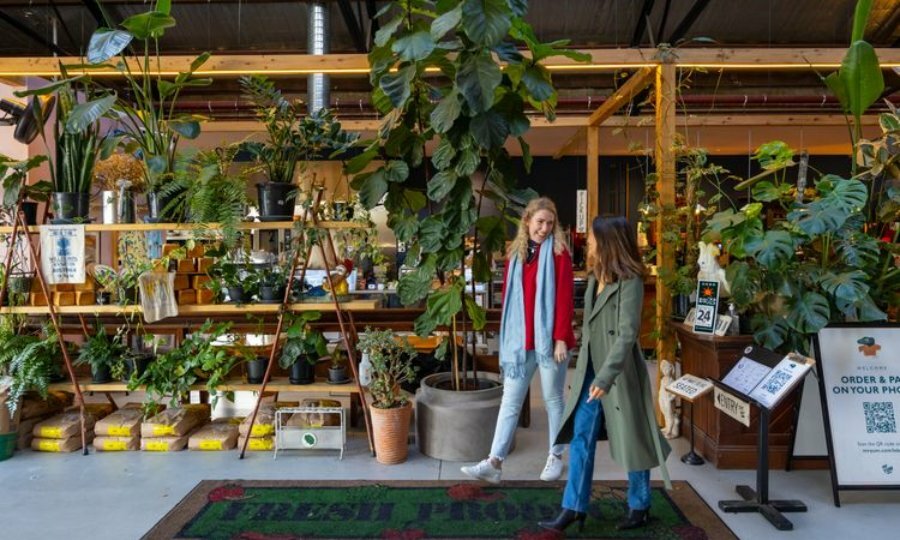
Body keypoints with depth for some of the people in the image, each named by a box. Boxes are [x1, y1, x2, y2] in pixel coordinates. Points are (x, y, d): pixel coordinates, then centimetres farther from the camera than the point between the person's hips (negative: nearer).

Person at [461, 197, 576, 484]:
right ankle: (494, 463, 5)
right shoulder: (515, 254, 10)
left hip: (550, 340, -4)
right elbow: (508, 297, 12)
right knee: (510, 401, 4)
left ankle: (555, 457, 25)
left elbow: (565, 299, -9)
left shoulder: (559, 253, -3)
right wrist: (506, 337, 10)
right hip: (520, 341, 4)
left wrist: (561, 338, -15)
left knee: (553, 400, 10)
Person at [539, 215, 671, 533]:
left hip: (619, 373, -7)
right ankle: (574, 508, 14)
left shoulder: (630, 282, -15)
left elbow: (627, 334, -22)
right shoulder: (595, 279, 9)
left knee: (631, 441, 9)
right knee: (580, 439, 6)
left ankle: (639, 507, 28)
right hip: (590, 371, 8)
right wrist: (589, 372, 17)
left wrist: (606, 378, -28)